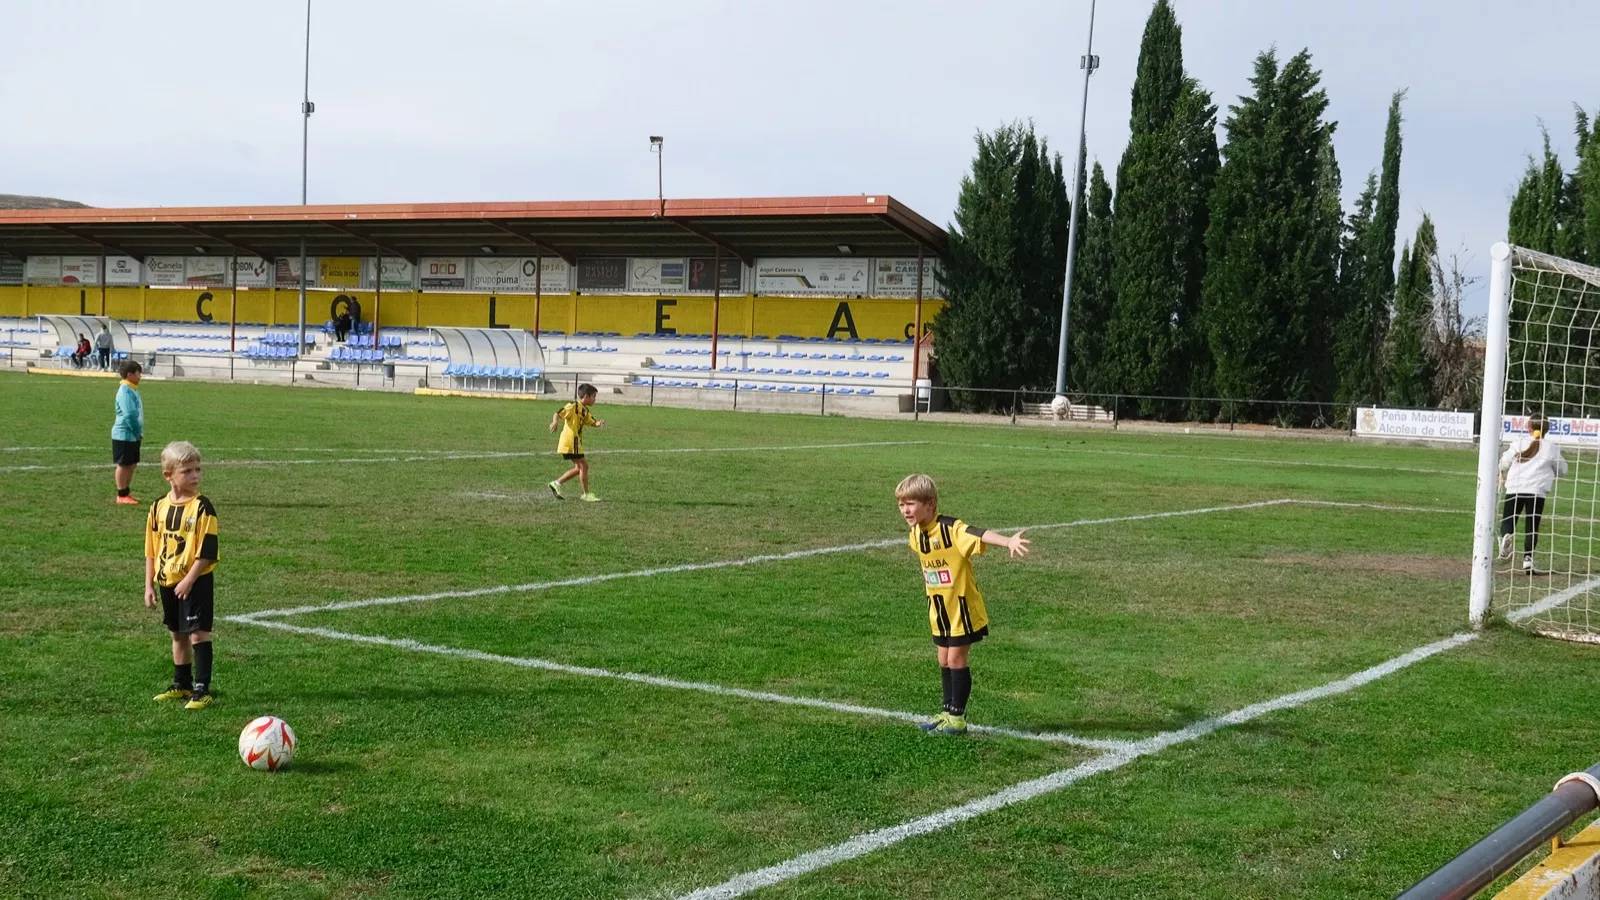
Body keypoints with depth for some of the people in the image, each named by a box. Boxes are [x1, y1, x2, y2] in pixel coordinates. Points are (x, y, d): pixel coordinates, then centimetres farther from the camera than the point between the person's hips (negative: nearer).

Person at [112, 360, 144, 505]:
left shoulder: (132, 390, 11)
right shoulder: (125, 391, -19)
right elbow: (129, 414, -24)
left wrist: (139, 431, 6)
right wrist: (138, 431, -13)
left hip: (133, 435, 9)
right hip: (124, 435, -9)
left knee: (131, 464, 14)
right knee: (124, 464, 0)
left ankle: (127, 492, 23)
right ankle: (122, 495, 7)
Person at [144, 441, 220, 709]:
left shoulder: (202, 507, -12)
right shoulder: (159, 507, 4)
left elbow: (207, 551, -15)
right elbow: (151, 549, 11)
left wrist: (189, 580, -18)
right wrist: (149, 584, 8)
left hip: (196, 582, -6)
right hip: (168, 582, 6)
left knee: (198, 634, -7)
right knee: (178, 635, 17)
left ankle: (202, 690, -4)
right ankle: (181, 685, 30)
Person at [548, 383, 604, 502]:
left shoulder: (585, 411, 16)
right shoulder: (573, 406, -12)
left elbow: (593, 422, 16)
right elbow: (558, 413, -18)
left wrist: (599, 423, -8)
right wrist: (555, 421, -40)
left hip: (576, 442, 10)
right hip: (570, 442, -10)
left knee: (579, 468, 15)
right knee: (584, 465, -6)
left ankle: (556, 484, 20)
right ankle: (587, 494, 2)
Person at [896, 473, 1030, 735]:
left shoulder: (951, 529, -24)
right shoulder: (915, 534, -1)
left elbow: (981, 535, -41)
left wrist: (1009, 541, -57)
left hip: (962, 607, -7)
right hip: (939, 609, 7)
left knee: (956, 658, -1)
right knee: (944, 660, 14)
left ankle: (957, 717, 11)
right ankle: (948, 711, 26)